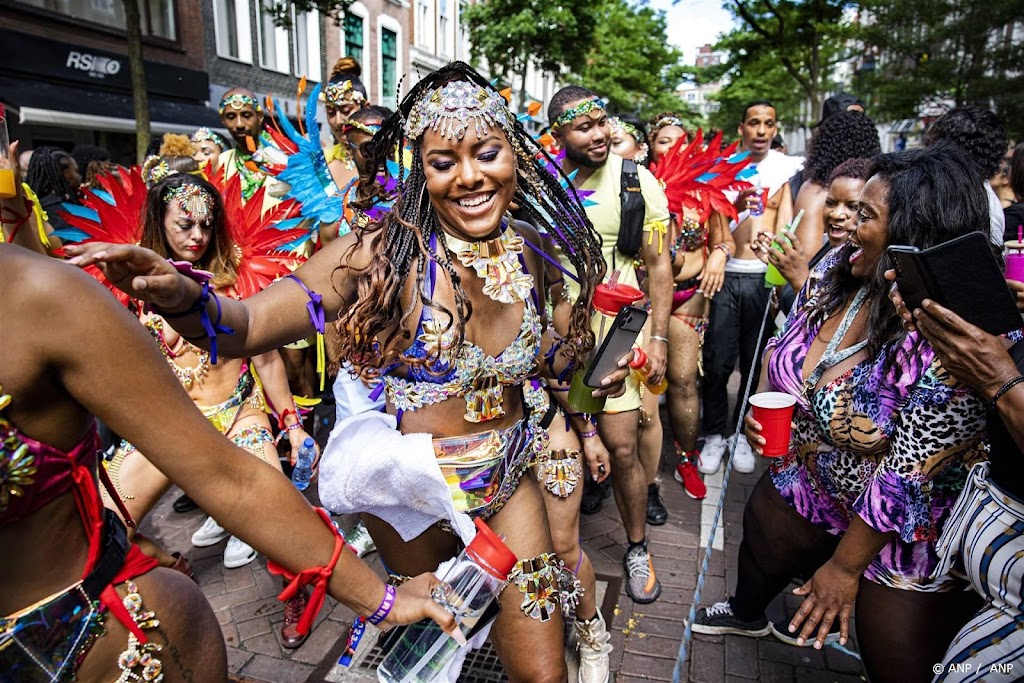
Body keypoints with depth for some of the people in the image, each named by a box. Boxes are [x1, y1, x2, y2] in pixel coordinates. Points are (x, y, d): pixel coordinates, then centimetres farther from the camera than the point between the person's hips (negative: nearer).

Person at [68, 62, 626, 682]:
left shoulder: (527, 252, -6)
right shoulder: (386, 253, -21)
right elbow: (253, 322, -29)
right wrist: (188, 302, -46)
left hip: (509, 477, 3)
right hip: (412, 485, -3)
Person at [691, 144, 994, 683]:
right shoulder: (837, 270, -12)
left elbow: (907, 479, -29)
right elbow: (785, 340, 5)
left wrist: (845, 567, -19)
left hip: (901, 537, -7)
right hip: (807, 483, 7)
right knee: (759, 558, 29)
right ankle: (745, 616, 63)